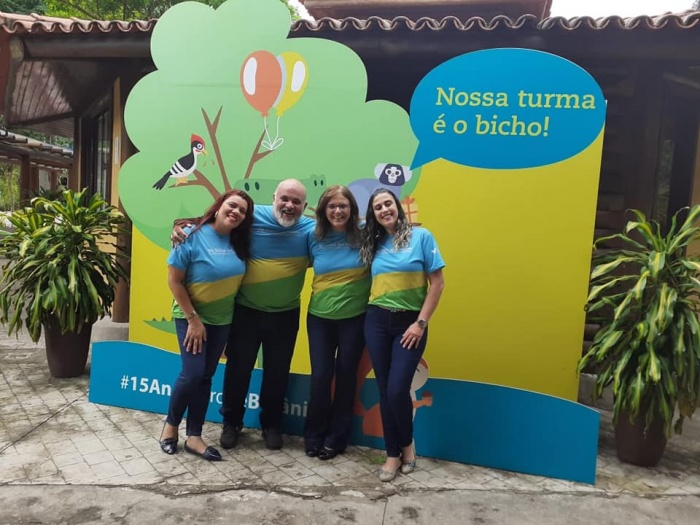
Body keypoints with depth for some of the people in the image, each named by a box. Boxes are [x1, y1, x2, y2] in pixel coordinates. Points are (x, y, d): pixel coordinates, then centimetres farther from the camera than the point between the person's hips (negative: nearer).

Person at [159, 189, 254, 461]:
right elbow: (174, 280, -15)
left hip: (222, 320, 4)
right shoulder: (193, 237, -16)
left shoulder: (239, 242, -3)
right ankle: (171, 424, 18)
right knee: (192, 373, -10)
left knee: (206, 377, 7)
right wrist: (193, 319, -16)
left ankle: (193, 437, 18)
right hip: (191, 317, -4)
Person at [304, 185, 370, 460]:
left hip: (355, 317, -1)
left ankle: (336, 437, 27)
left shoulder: (363, 236, -10)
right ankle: (314, 435, 25)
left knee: (345, 375, 10)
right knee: (320, 376, 4)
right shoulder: (314, 238, -3)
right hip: (320, 317, 1)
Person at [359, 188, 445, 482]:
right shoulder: (374, 244, 9)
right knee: (384, 391, 7)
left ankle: (408, 443, 21)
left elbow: (437, 283, -6)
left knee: (398, 390, -8)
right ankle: (393, 454, 23)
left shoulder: (421, 237, -4)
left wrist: (421, 323, -9)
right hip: (377, 322, 4)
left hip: (409, 323, -4)